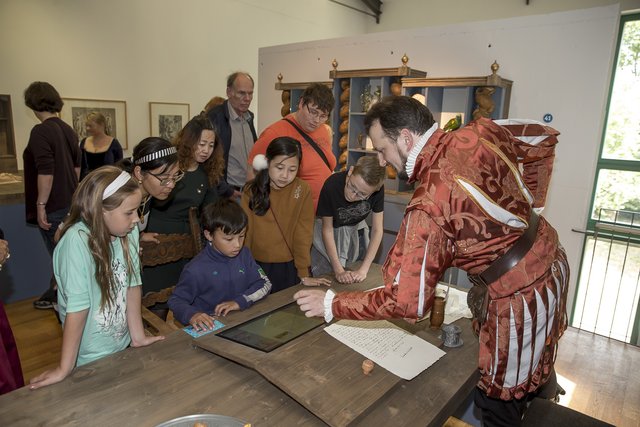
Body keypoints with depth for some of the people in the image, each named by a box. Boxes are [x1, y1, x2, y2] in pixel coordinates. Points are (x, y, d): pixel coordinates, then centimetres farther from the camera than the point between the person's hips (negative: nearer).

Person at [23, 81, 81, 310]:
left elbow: (45, 172, -21)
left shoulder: (40, 132, -15)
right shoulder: (68, 129, 8)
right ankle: (55, 295, 34)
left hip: (54, 206, -8)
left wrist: (41, 205, -17)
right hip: (70, 203, 8)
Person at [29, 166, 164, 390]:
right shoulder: (77, 241, -29)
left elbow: (132, 285, -7)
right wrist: (65, 368, -18)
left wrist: (138, 335, 0)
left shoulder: (129, 231, -13)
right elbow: (77, 307, -28)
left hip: (122, 346, 5)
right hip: (91, 358, -4)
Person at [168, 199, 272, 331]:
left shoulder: (244, 254, 2)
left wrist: (240, 301, -12)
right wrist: (191, 315, -25)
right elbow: (176, 300, -5)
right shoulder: (196, 270, -14)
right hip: (210, 326, -2)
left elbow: (265, 283, 3)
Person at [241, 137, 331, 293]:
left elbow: (303, 234, -9)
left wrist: (304, 274, -9)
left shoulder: (302, 190, -12)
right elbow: (245, 232, -4)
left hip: (288, 267, -1)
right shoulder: (251, 190, -9)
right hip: (256, 266, 1)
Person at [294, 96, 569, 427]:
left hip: (519, 297, -8)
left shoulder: (429, 205, -31)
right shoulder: (479, 133, -9)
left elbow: (406, 300, -28)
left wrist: (331, 305, -16)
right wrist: (528, 205, 8)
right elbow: (545, 138, 8)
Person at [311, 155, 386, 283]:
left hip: (356, 229, 2)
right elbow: (327, 229, -23)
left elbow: (377, 230, -18)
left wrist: (363, 269, -25)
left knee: (357, 282, 8)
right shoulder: (332, 185, -33)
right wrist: (339, 270, -26)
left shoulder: (378, 189, -26)